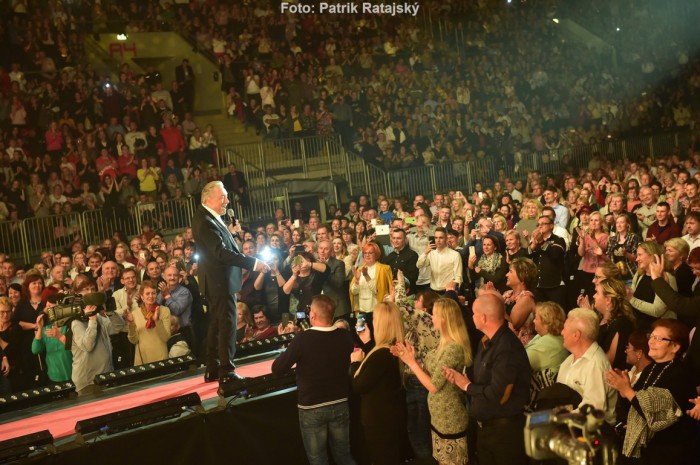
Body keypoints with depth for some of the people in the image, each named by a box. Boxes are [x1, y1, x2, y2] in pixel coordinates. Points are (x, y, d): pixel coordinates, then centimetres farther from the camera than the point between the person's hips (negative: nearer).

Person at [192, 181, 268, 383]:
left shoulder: (210, 217, 11)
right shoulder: (204, 221, -21)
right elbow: (222, 252, -28)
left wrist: (229, 232, 5)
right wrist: (253, 263, -29)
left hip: (218, 281, 11)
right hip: (220, 281, -11)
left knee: (217, 325, 15)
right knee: (227, 325, -6)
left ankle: (213, 370, 24)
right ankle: (226, 372, 0)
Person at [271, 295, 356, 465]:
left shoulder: (303, 339, -21)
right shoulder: (345, 336, -8)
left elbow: (277, 369, -14)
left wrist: (291, 351, 3)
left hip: (312, 409, -4)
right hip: (341, 405, 4)